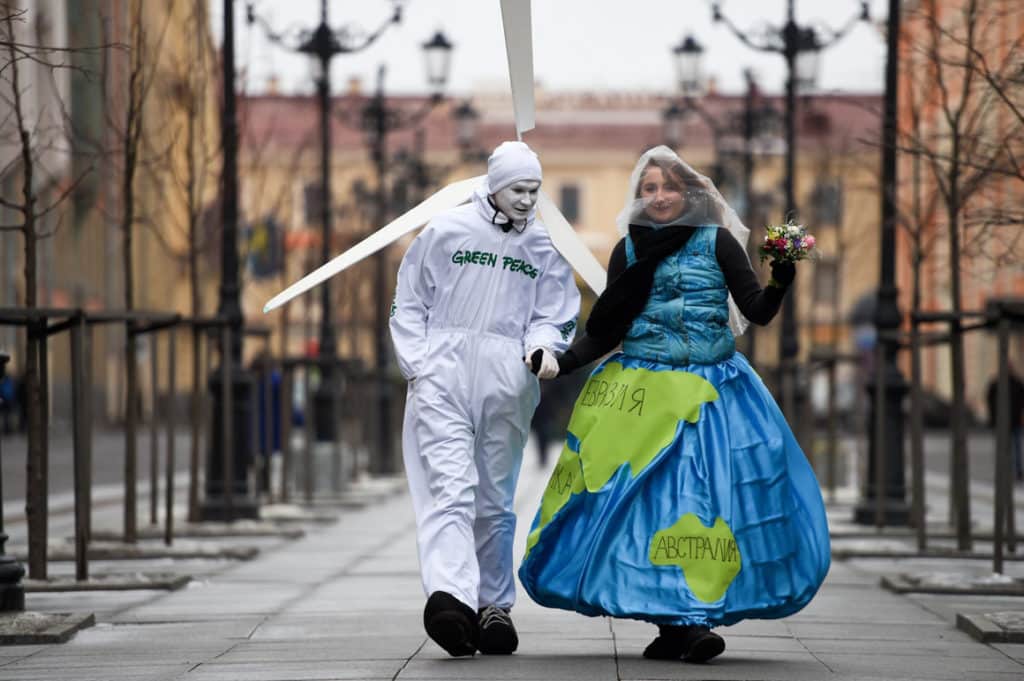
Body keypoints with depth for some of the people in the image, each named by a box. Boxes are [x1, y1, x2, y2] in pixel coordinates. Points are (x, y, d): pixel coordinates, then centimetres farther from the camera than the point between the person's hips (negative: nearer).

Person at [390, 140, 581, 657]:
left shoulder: (542, 247, 9)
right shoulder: (447, 231, 1)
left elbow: (552, 316, 13)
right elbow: (408, 304, 6)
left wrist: (542, 346, -9)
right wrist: (418, 364, -4)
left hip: (505, 382, 3)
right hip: (443, 375, -3)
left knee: (494, 497, 10)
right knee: (451, 484, -18)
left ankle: (494, 604, 20)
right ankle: (448, 594, -34)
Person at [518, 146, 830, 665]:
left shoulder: (717, 242, 4)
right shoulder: (629, 251, 8)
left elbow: (757, 311, 1)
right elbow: (607, 330, 10)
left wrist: (780, 282, -19)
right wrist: (562, 362, -3)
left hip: (711, 393, -1)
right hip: (643, 393, 1)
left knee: (709, 496, -9)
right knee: (647, 496, -9)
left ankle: (686, 623, -5)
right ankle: (675, 625, -7)